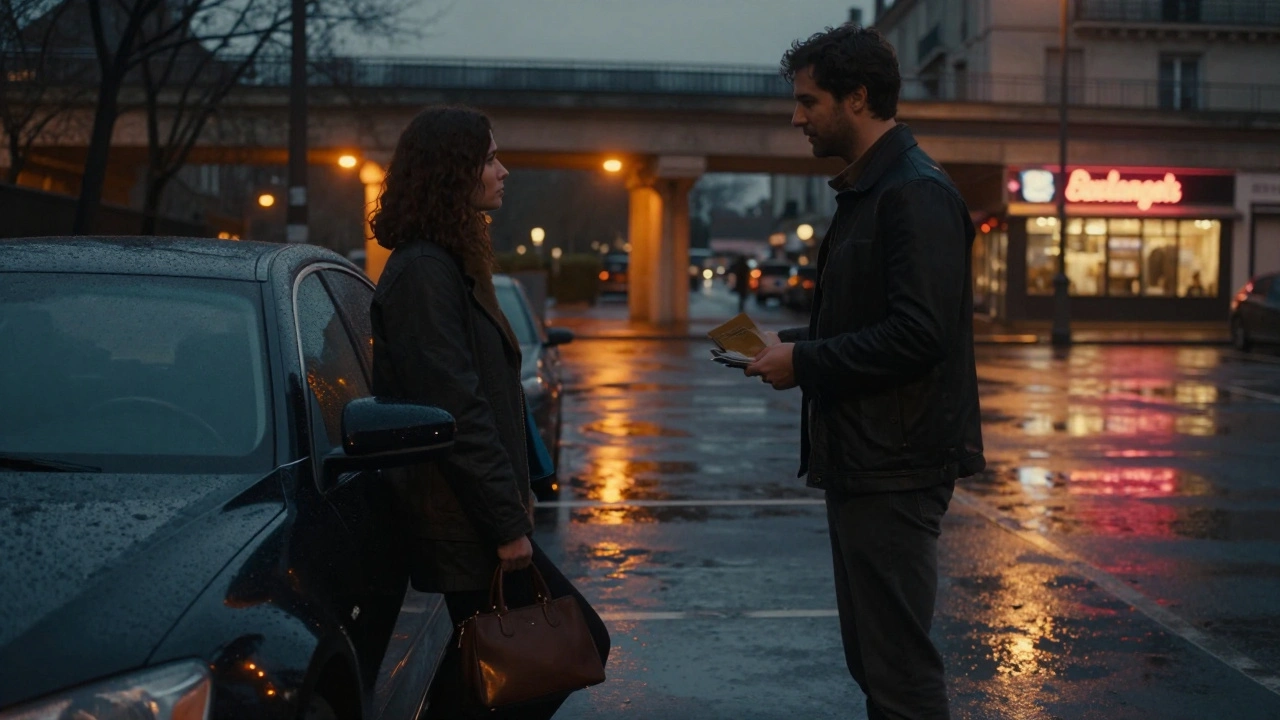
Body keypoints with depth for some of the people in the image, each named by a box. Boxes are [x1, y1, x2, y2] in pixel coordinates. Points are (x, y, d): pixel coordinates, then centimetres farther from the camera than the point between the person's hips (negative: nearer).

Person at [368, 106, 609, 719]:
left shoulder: (447, 264, 17)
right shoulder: (423, 272, -16)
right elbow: (456, 411, -21)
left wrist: (513, 497, 18)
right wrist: (507, 521, -20)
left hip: (478, 515, 10)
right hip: (462, 525, -10)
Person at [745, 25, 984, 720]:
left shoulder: (916, 193, -16)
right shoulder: (866, 190, 16)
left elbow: (917, 336, -25)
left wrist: (804, 363, -16)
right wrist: (793, 341, 9)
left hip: (894, 471, -11)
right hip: (861, 461, 11)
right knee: (872, 658, 17)